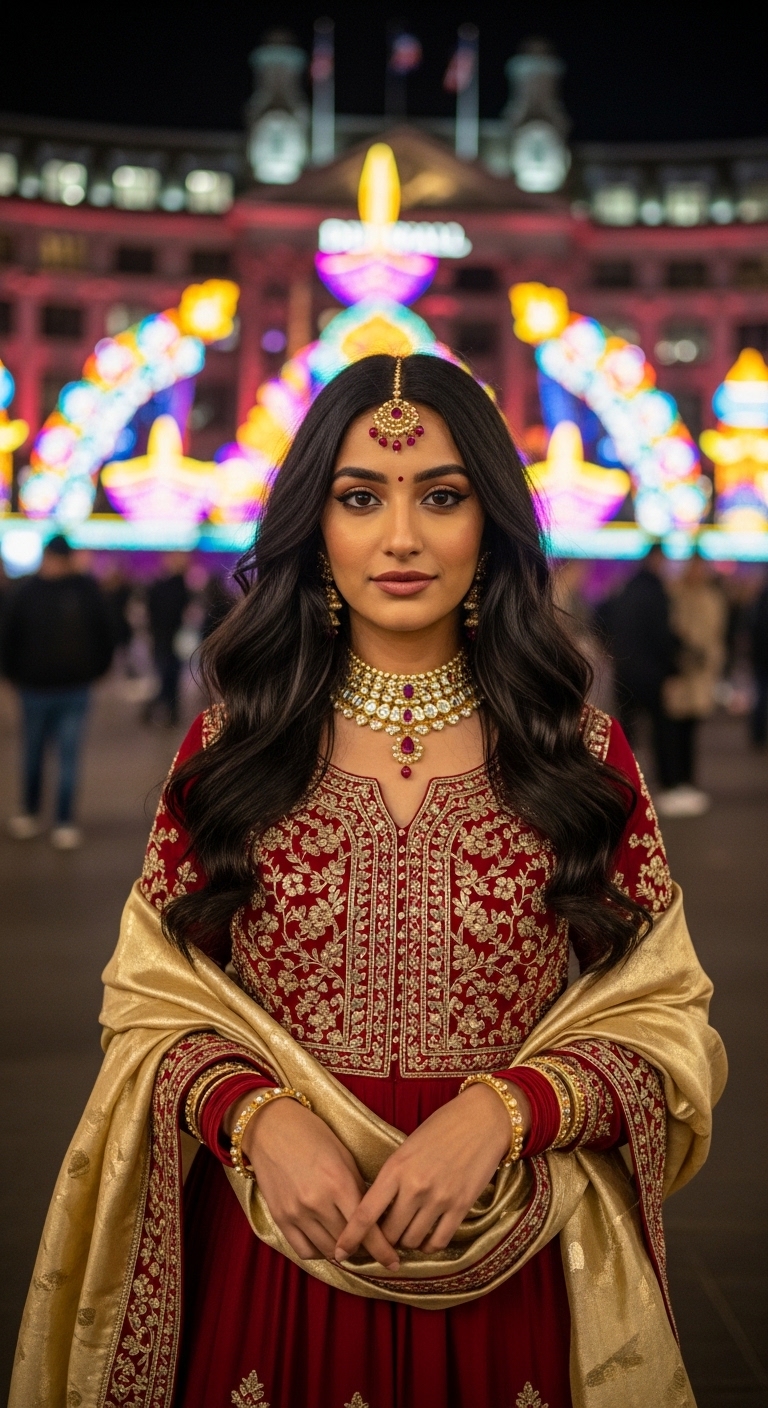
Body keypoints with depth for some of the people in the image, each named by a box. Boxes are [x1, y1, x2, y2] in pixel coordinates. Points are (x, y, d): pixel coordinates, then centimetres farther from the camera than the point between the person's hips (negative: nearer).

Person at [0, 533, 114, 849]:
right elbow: (106, 637, 2)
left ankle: (29, 817, 22)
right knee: (69, 757, 1)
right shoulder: (89, 592, -3)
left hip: (35, 687, 0)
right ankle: (64, 826, 0)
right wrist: (95, 671, 13)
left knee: (32, 753, 13)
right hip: (76, 688, 0)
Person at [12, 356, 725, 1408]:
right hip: (266, 1265, 0)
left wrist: (500, 1114, -17)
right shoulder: (228, 744, 0)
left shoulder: (581, 752, -2)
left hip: (506, 1276, 0)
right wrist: (258, 1116, -17)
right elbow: (153, 997, 2)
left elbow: (661, 1016, -1)